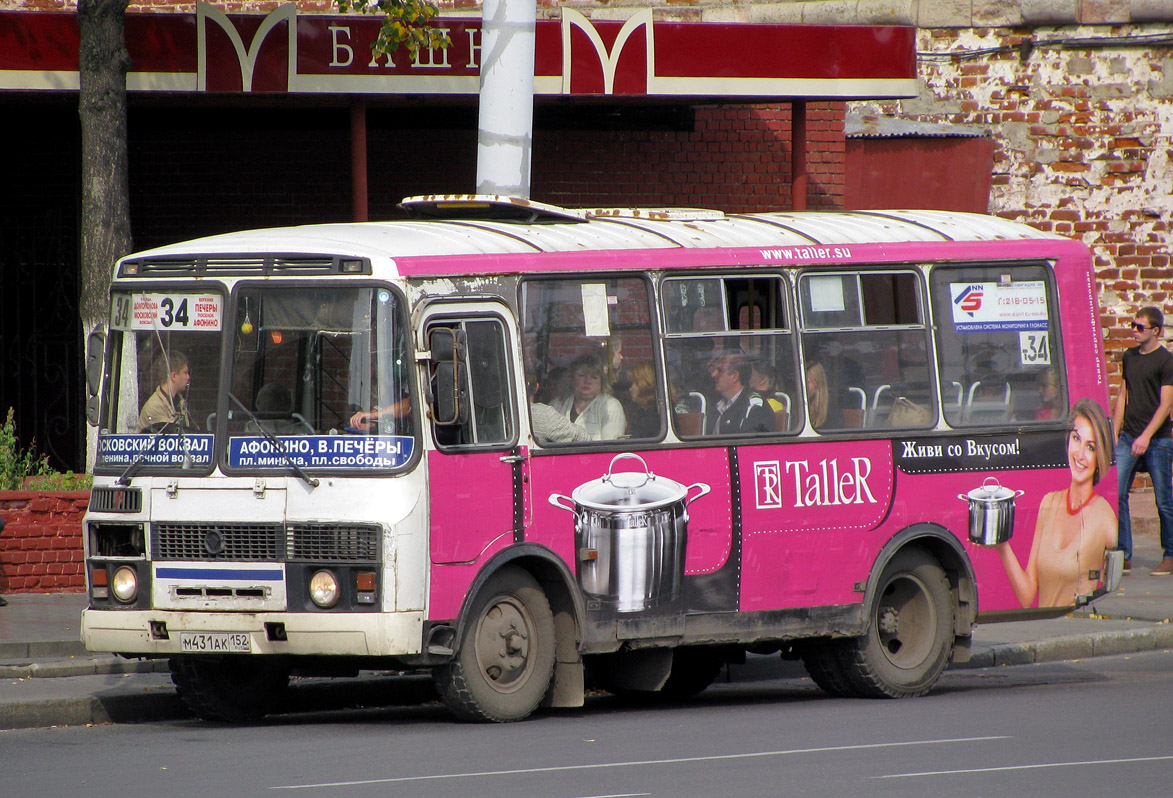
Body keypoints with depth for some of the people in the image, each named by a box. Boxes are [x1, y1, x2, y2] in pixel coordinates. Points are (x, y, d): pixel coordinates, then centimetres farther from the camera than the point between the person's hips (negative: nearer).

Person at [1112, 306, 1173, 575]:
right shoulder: (1129, 357, 13)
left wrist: (1146, 436, -20)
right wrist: (1114, 433, 13)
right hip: (1129, 437, 5)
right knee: (1115, 493, -6)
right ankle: (1123, 556, -2)